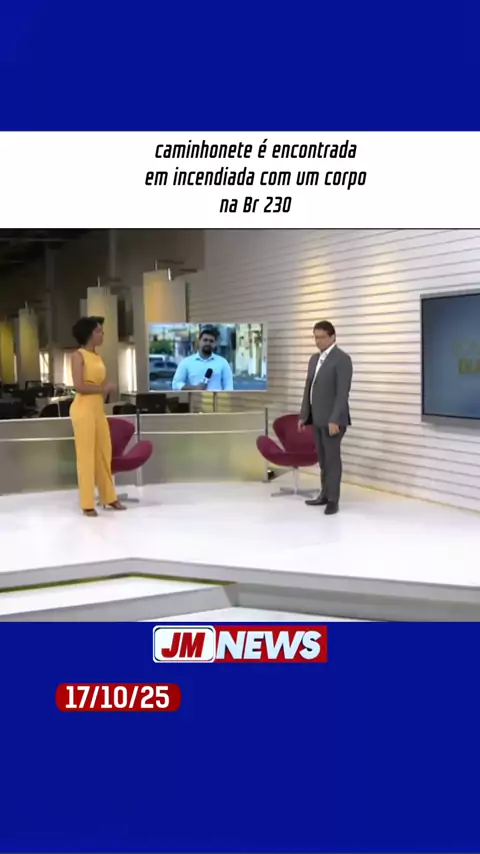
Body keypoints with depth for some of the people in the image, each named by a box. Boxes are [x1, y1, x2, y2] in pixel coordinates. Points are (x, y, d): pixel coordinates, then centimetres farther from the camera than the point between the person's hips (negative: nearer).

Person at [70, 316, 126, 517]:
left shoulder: (98, 357, 14)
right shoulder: (78, 356, -8)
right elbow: (78, 386, -17)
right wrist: (102, 388, -11)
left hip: (99, 409, 7)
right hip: (83, 410, -7)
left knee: (104, 454, 10)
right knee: (86, 456, -3)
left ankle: (109, 497, 21)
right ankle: (87, 504, 5)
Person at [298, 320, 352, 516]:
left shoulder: (342, 359, -11)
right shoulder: (314, 359, 15)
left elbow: (343, 393, -18)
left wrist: (334, 420, -23)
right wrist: (304, 415, 13)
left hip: (332, 419, -8)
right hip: (317, 418, 8)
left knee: (332, 459, -3)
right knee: (323, 459, 12)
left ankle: (333, 500, 3)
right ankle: (325, 495, 20)